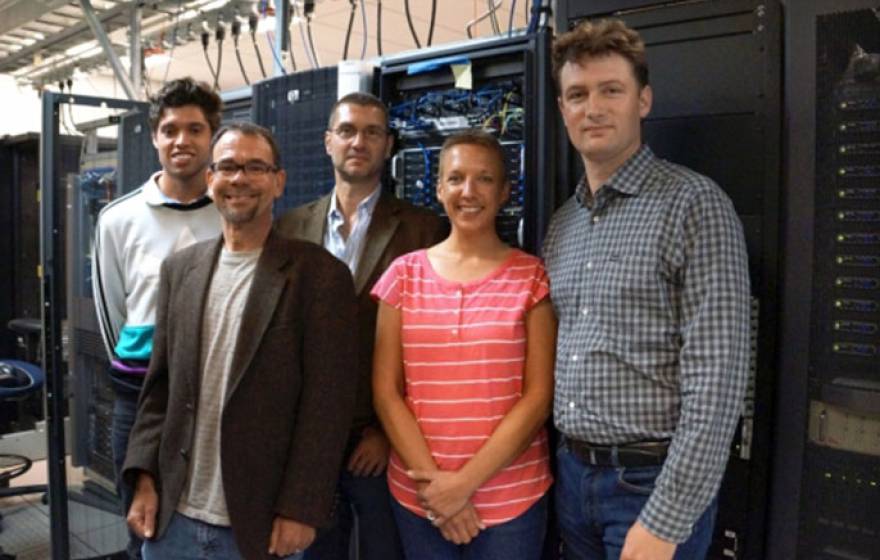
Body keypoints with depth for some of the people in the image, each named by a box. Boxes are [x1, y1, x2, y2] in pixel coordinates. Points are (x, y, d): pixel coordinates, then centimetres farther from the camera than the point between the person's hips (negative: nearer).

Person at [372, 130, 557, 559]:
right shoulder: (405, 274, 2)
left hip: (511, 498, -1)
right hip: (417, 493, 2)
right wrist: (431, 478, -9)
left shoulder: (532, 276, -3)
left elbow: (538, 395, -7)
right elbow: (385, 390, 0)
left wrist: (466, 481, -11)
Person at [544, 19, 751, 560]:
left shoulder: (693, 204, -12)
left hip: (654, 481, -6)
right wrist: (563, 464, 5)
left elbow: (717, 380, -17)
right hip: (573, 474, 6)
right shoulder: (562, 223, 8)